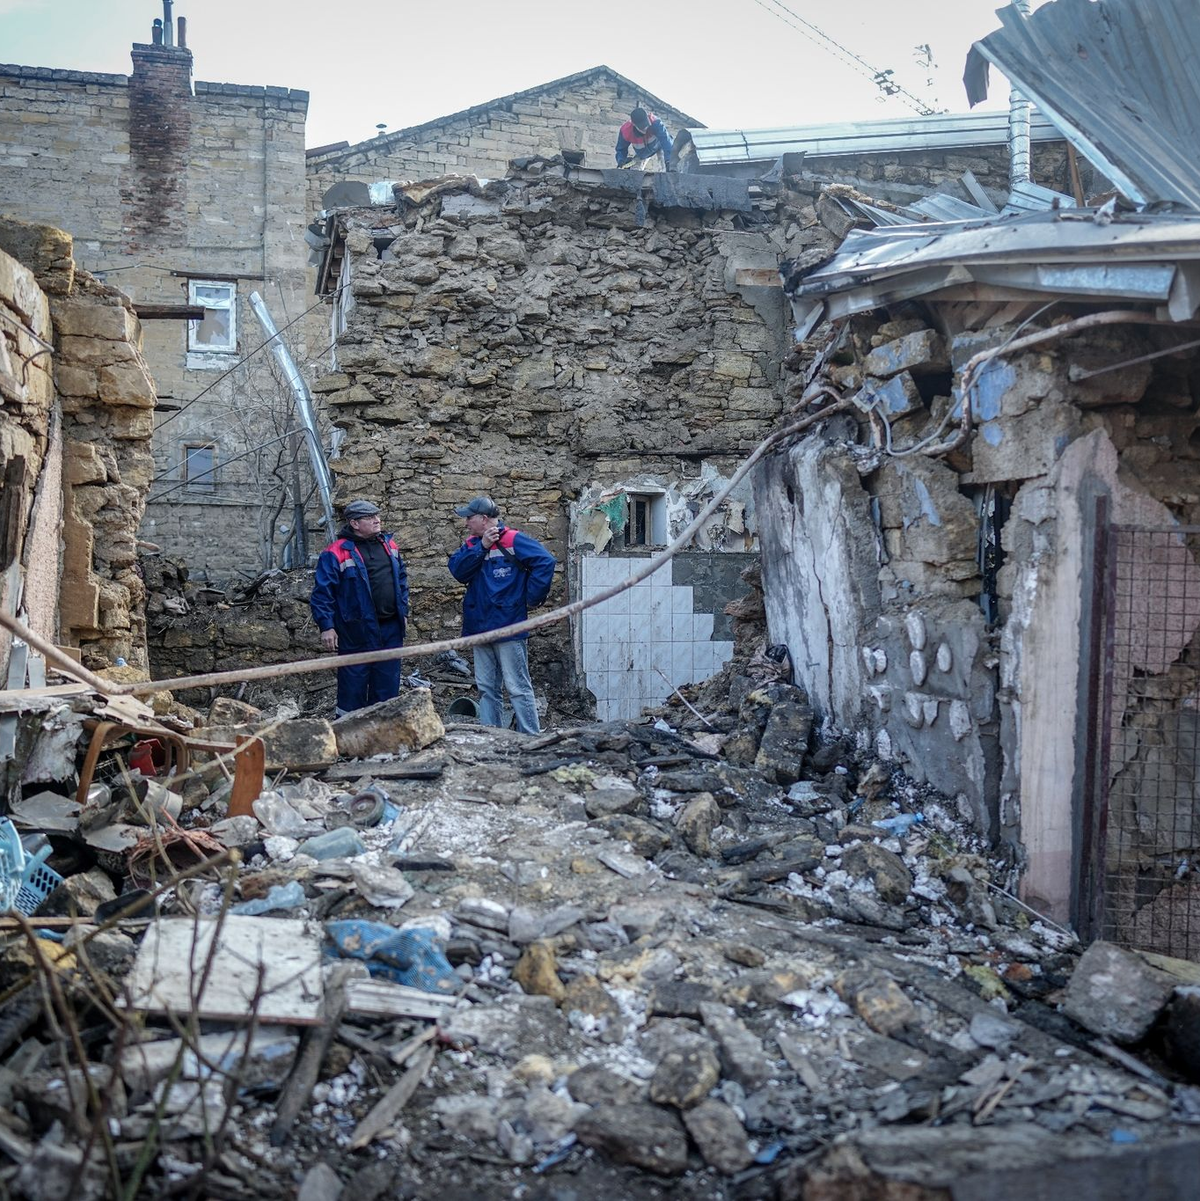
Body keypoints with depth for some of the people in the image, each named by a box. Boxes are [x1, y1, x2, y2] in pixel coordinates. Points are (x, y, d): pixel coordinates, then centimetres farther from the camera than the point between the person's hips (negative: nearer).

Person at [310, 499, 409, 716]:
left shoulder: (388, 544, 10)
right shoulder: (337, 552, -10)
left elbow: (402, 579, 20)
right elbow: (322, 592, -10)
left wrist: (403, 612, 16)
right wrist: (326, 626, -14)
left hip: (390, 629, 6)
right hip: (357, 632, -6)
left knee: (388, 683, 12)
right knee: (354, 685, 1)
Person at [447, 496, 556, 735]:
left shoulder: (512, 541, -8)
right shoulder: (472, 544, 14)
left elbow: (546, 561, -17)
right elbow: (457, 570, -2)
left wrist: (532, 598, -13)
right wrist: (481, 547, -12)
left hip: (509, 628, -7)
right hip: (480, 629, 7)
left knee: (518, 688, -5)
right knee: (486, 688, 12)